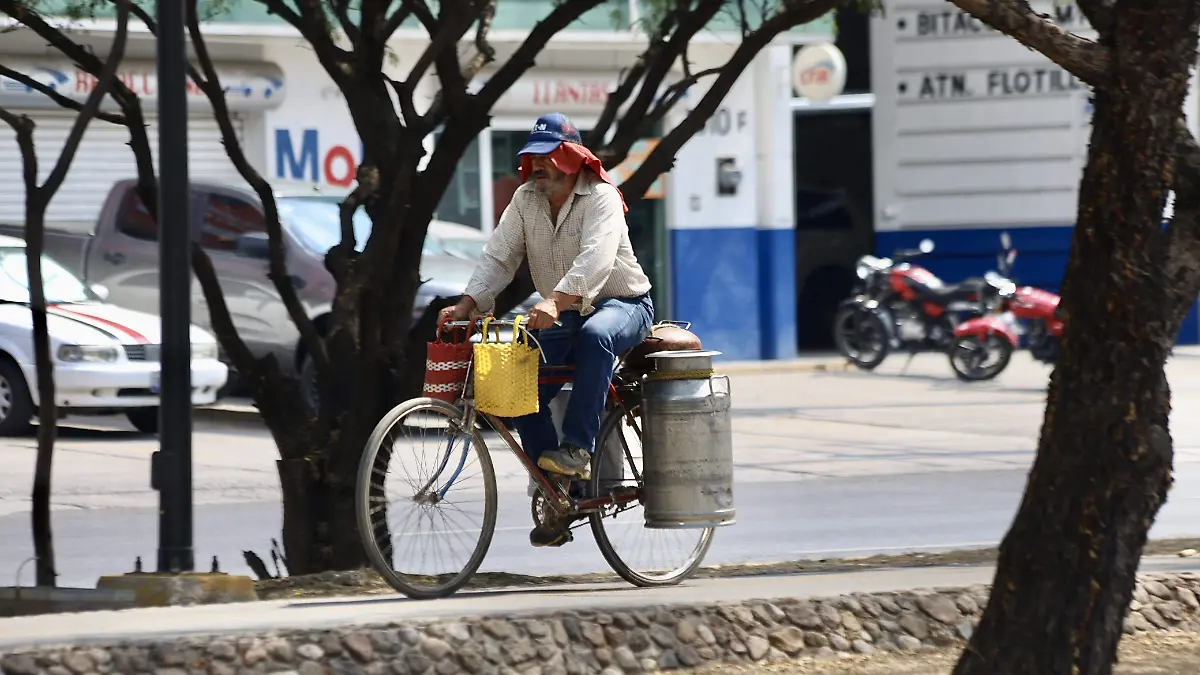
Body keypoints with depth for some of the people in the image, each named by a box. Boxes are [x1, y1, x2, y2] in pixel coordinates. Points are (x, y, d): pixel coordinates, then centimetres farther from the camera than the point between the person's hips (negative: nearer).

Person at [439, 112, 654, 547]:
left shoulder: (600, 198, -17)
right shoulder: (526, 200, 2)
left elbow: (595, 260, -34)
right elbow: (499, 257, -3)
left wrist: (555, 301, -50)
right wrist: (467, 304, -21)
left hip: (622, 304, -6)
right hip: (562, 316, 6)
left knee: (595, 334, -41)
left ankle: (577, 448, -36)